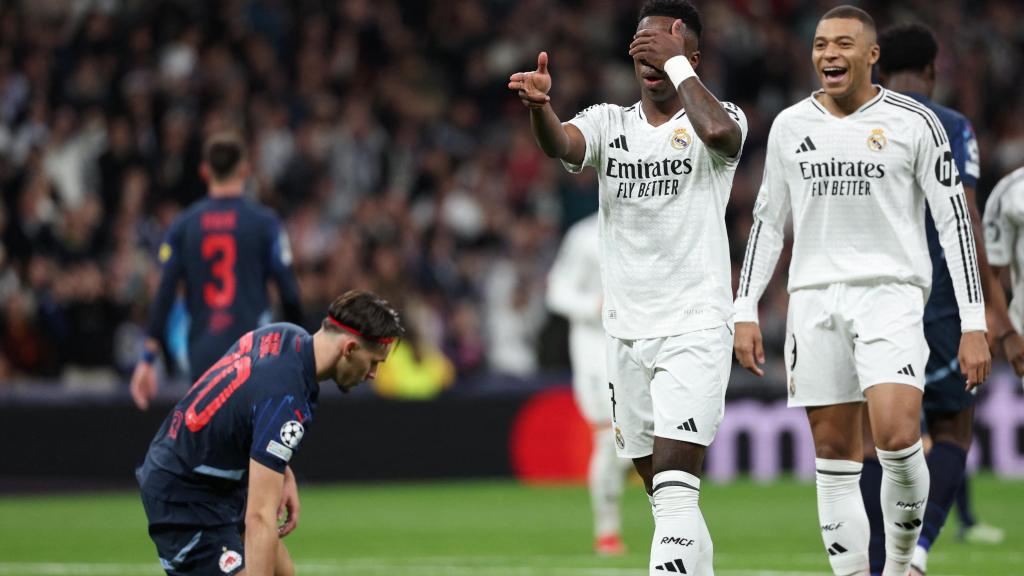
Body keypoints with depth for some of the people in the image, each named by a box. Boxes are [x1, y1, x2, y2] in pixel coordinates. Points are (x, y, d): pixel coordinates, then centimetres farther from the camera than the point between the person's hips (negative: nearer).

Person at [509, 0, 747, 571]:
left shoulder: (719, 117, -2)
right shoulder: (609, 122, 9)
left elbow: (719, 132, -28)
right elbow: (563, 145, -14)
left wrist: (675, 62, -17)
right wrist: (541, 106, -36)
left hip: (695, 326, -5)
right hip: (627, 328, 5)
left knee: (675, 487, -17)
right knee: (662, 492, 11)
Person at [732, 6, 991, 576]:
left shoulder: (913, 122, -1)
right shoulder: (791, 126, 10)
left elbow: (955, 220, 0)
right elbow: (768, 221, 18)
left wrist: (974, 324, -5)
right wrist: (746, 310, 11)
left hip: (890, 291, -4)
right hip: (815, 299, 4)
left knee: (897, 437, -20)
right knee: (834, 456, 1)